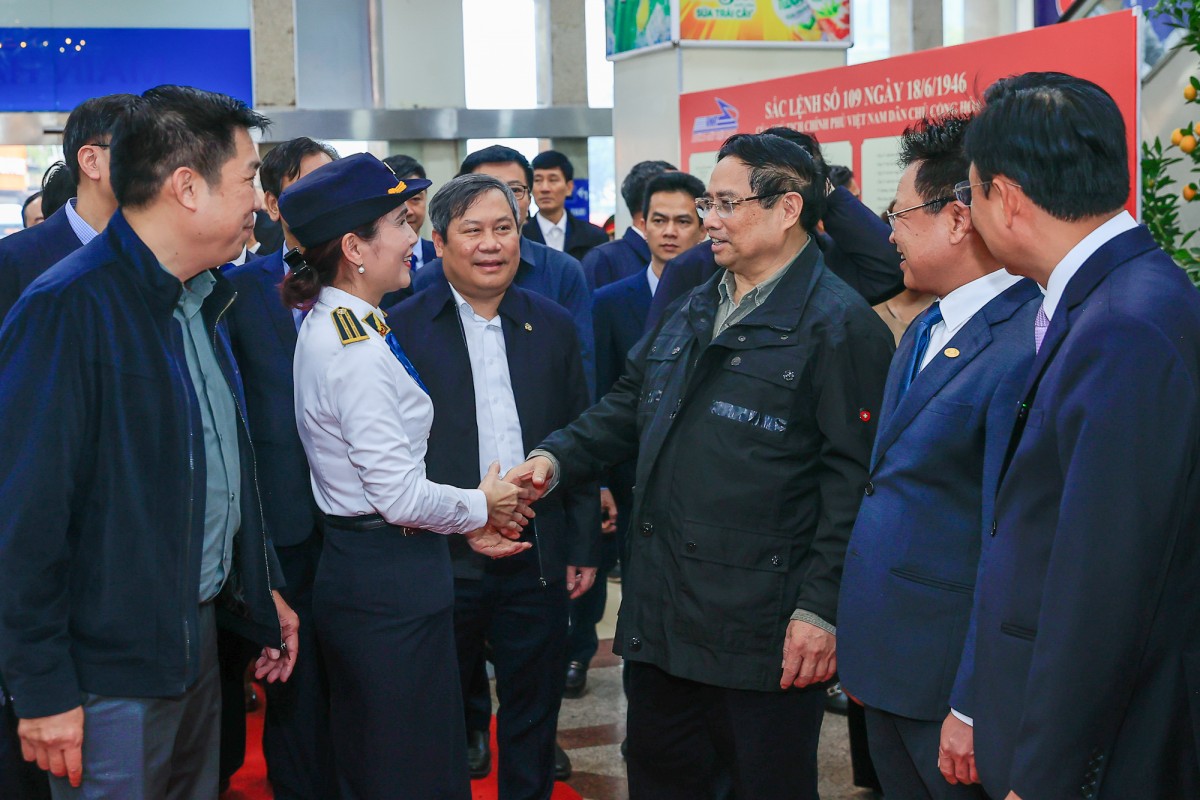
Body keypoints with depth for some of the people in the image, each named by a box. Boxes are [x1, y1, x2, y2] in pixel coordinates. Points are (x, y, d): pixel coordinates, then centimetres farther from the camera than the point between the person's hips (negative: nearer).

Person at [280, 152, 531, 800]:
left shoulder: (328, 325, 9)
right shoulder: (356, 351, -21)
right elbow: (401, 496, -21)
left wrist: (463, 519, 11)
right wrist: (480, 506, -4)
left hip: (353, 571, 10)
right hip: (394, 582, -10)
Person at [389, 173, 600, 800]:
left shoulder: (553, 325, 6)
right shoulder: (403, 328, -4)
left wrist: (584, 546, 6)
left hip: (537, 561, 3)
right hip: (442, 558, -2)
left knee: (532, 713, 14)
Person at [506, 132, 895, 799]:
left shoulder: (840, 325, -12)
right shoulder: (692, 312, 14)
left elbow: (853, 480, -16)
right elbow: (627, 408, 21)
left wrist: (821, 608, -18)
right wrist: (556, 458, 4)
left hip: (766, 631, -7)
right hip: (663, 616, 8)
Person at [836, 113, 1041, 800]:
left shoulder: (1029, 346, -21)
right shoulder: (927, 330, 11)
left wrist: (978, 708, -21)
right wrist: (865, 655, 14)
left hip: (951, 689, -9)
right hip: (889, 666, 9)